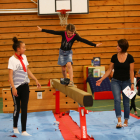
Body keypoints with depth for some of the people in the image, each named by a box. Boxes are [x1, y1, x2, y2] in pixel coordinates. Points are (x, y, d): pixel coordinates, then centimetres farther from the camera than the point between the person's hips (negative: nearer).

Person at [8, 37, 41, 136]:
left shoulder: (24, 57, 7)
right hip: (16, 87, -5)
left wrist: (36, 80, 15)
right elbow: (10, 75, -16)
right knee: (17, 107, 9)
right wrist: (13, 87, -24)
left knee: (24, 108, 0)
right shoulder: (12, 59, -12)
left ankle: (24, 131, 1)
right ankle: (15, 127, 30)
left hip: (25, 86, 5)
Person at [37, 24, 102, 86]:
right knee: (63, 68, 7)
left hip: (69, 52, -2)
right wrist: (42, 30, -16)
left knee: (69, 64, -26)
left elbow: (84, 40, -21)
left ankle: (71, 81, -28)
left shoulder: (75, 36, -17)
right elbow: (53, 32, -16)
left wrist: (95, 45, -26)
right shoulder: (63, 33, -16)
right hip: (62, 52, 2)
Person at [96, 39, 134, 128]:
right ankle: (119, 121, -20)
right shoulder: (114, 57, -1)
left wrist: (132, 83, -10)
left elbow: (131, 71, -4)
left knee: (126, 102, 6)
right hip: (116, 81, 1)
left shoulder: (130, 57, -7)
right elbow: (109, 70, 6)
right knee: (117, 100, -15)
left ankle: (126, 121, 19)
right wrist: (101, 79, 2)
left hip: (126, 81, -1)